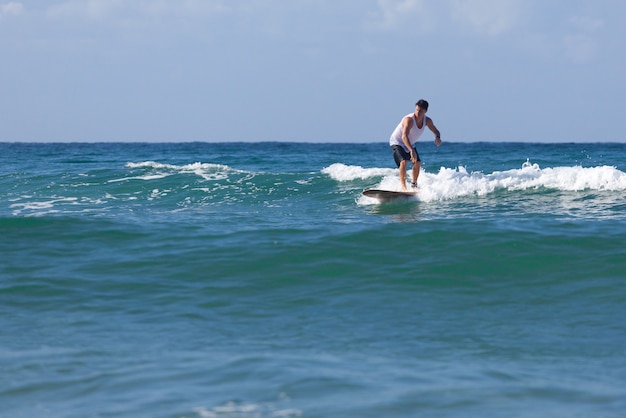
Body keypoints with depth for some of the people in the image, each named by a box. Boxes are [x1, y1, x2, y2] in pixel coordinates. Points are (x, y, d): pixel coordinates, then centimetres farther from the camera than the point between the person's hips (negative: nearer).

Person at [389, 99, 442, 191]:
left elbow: (436, 131, 3)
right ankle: (403, 187, -29)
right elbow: (404, 136, -49)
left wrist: (437, 138, -24)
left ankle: (414, 185, 25)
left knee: (417, 163, 6)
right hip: (397, 142, -7)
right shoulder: (409, 119, -36)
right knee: (403, 162, -26)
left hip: (410, 144, 7)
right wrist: (412, 151, -62)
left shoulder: (427, 121, -13)